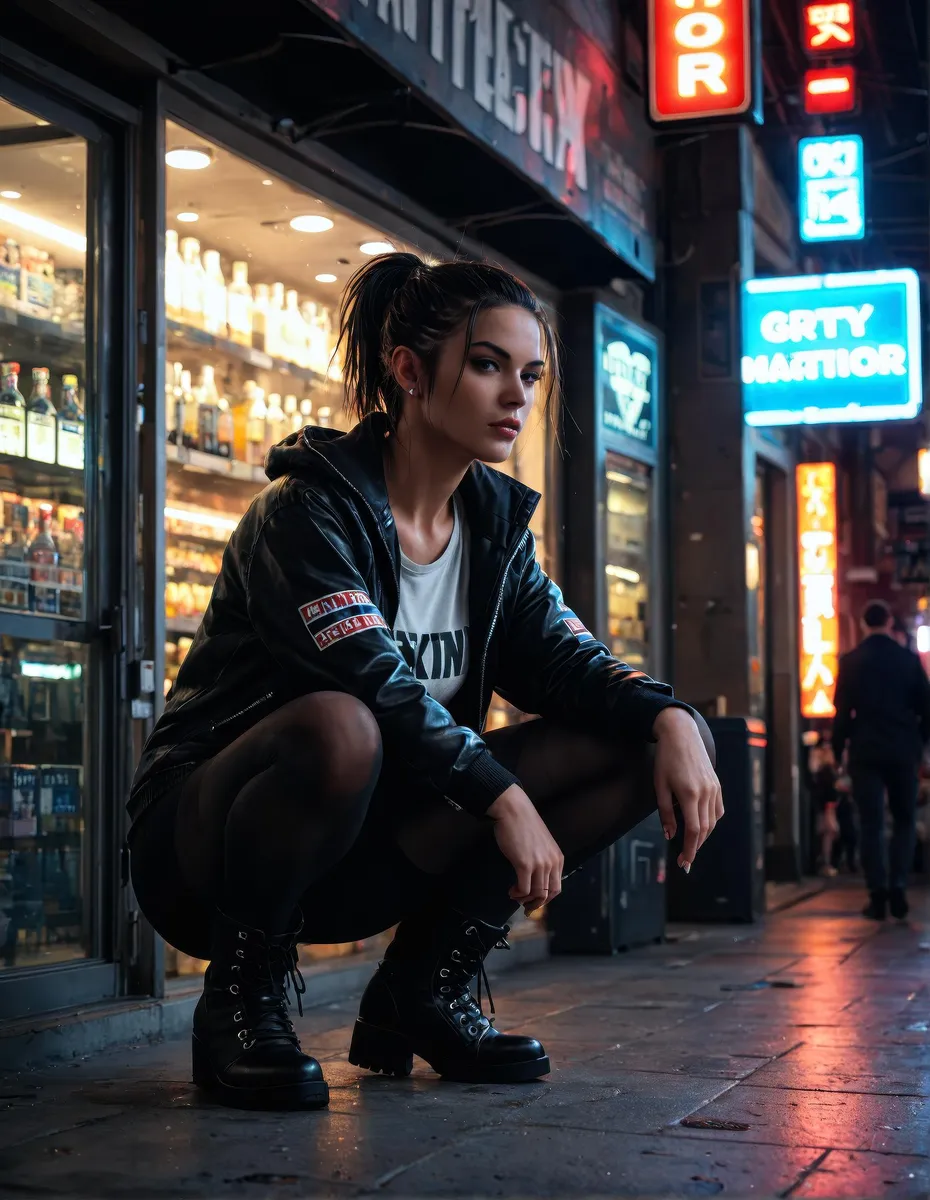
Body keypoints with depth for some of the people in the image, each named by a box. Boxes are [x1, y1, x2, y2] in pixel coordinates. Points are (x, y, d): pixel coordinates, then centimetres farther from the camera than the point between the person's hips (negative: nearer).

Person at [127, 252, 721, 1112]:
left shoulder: (495, 522, 7)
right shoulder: (308, 513, -16)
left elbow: (560, 657, -2)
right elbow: (376, 684, -27)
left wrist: (669, 717, -20)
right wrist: (503, 798, -29)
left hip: (361, 861, 7)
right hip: (203, 841, -7)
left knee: (638, 741, -6)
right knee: (338, 730, -42)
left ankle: (424, 990, 1)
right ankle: (241, 1001, -15)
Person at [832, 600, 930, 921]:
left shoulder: (851, 662, -1)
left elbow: (842, 711, -2)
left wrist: (838, 748, 8)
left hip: (866, 752, -1)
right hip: (903, 751, 1)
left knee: (871, 824, 2)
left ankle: (878, 896, -3)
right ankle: (897, 889, 1)